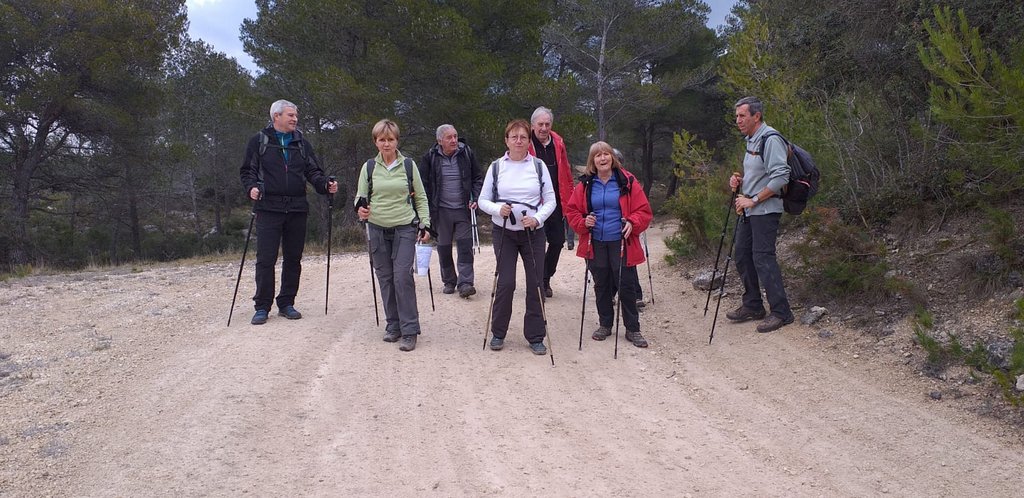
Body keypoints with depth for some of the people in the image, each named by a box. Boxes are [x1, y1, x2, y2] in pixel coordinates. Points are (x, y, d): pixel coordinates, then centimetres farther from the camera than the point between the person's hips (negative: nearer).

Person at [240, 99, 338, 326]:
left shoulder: (302, 143, 14)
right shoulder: (259, 141, 6)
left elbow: (313, 171, 11)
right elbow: (247, 170, 5)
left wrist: (326, 185, -8)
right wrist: (251, 187, -14)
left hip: (297, 209, 4)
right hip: (268, 208, -4)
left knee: (293, 259, 8)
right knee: (266, 259, -5)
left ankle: (286, 303, 19)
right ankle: (262, 307, 3)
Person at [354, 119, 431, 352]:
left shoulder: (409, 165, 4)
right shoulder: (369, 167, 6)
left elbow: (421, 198, 8)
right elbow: (360, 196, 11)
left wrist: (424, 224, 0)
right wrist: (361, 209, -12)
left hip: (405, 229, -2)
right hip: (377, 230, 2)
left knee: (402, 277, -12)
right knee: (385, 278, 5)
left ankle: (409, 330, -7)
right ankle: (393, 325, 17)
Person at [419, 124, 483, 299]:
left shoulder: (467, 153, 1)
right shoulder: (430, 157, -2)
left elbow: (477, 178, 9)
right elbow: (423, 183, 4)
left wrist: (476, 198, -4)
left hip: (463, 209, 0)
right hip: (441, 210, 0)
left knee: (465, 245, -7)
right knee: (444, 247, 8)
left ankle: (465, 283, -6)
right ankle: (449, 282, 22)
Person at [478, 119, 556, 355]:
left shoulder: (538, 166, 3)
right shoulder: (496, 167, 2)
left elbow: (550, 201, 3)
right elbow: (483, 200, 4)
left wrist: (537, 219, -14)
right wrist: (498, 209, -17)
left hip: (533, 232, 1)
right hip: (503, 232, -1)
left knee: (535, 283, 1)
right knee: (506, 282, -5)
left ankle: (535, 337, 13)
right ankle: (498, 333, 14)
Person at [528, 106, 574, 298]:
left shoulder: (558, 144, 7)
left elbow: (566, 173, 11)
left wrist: (568, 199, 8)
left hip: (557, 203, 5)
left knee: (558, 241, 9)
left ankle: (545, 278, 28)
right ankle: (542, 282, 16)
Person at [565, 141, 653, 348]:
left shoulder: (627, 182, -1)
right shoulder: (585, 184, 5)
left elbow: (644, 210, 0)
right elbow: (572, 211, 10)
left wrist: (632, 223, -18)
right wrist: (583, 222, -9)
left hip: (621, 242, -2)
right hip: (595, 243, 2)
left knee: (627, 285, 0)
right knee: (602, 285, 13)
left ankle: (633, 329, 12)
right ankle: (605, 325, 28)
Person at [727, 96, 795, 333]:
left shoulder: (770, 140, -15)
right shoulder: (751, 140, 16)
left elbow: (780, 177, -23)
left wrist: (753, 200, -20)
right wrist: (741, 181, 8)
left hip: (765, 210, -10)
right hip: (749, 209, 10)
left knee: (763, 258, -11)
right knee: (741, 255, 13)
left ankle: (781, 312, -3)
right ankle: (752, 306, 25)